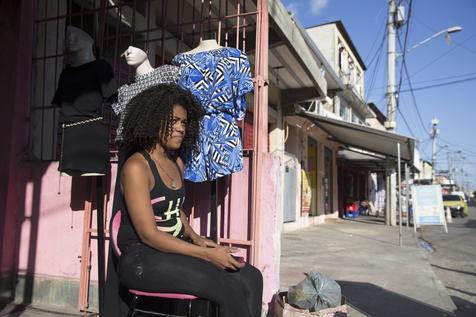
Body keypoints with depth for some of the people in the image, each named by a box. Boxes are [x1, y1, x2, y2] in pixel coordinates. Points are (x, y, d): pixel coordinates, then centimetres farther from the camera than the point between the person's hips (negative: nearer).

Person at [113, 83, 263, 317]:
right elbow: (148, 234, -17)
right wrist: (207, 254, -20)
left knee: (251, 278, -11)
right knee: (228, 288, -24)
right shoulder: (136, 167, -13)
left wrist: (196, 238, 5)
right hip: (142, 258, -7)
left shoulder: (177, 163, 11)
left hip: (175, 250, 7)